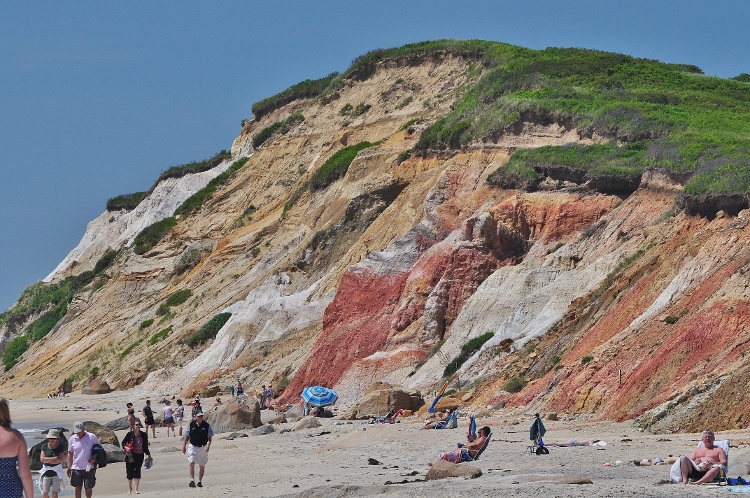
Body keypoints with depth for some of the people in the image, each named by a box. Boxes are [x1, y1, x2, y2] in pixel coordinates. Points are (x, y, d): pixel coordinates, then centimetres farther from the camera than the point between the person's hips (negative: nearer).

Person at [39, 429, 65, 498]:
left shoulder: (60, 447, -1)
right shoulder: (45, 446, 2)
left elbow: (61, 460, -9)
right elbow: (42, 459, -7)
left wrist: (48, 461, -9)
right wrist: (54, 458, -12)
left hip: (56, 472, -2)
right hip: (46, 472, 2)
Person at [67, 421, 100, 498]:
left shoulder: (92, 437, -5)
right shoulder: (72, 439, 2)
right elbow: (70, 454, 9)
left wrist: (94, 457, -13)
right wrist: (69, 468, 7)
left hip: (89, 468, -2)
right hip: (76, 468, 2)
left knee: (89, 488, 5)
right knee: (77, 488, 1)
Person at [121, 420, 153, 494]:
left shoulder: (143, 435, 5)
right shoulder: (130, 434, -3)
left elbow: (145, 446, 12)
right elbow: (123, 442, 2)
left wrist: (149, 456, 15)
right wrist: (125, 447, -19)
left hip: (140, 455, 1)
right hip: (130, 455, -1)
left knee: (137, 471, -9)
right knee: (130, 471, 4)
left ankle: (136, 489, -12)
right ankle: (130, 488, 21)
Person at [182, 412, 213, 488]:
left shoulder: (206, 425, -2)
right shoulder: (191, 425, 0)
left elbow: (209, 437, 0)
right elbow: (187, 436, 8)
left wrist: (208, 445, -16)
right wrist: (184, 446, 6)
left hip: (203, 447, 1)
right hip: (193, 447, 0)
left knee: (202, 466, 8)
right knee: (191, 463, -15)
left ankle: (200, 481, 20)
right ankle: (192, 480, -17)